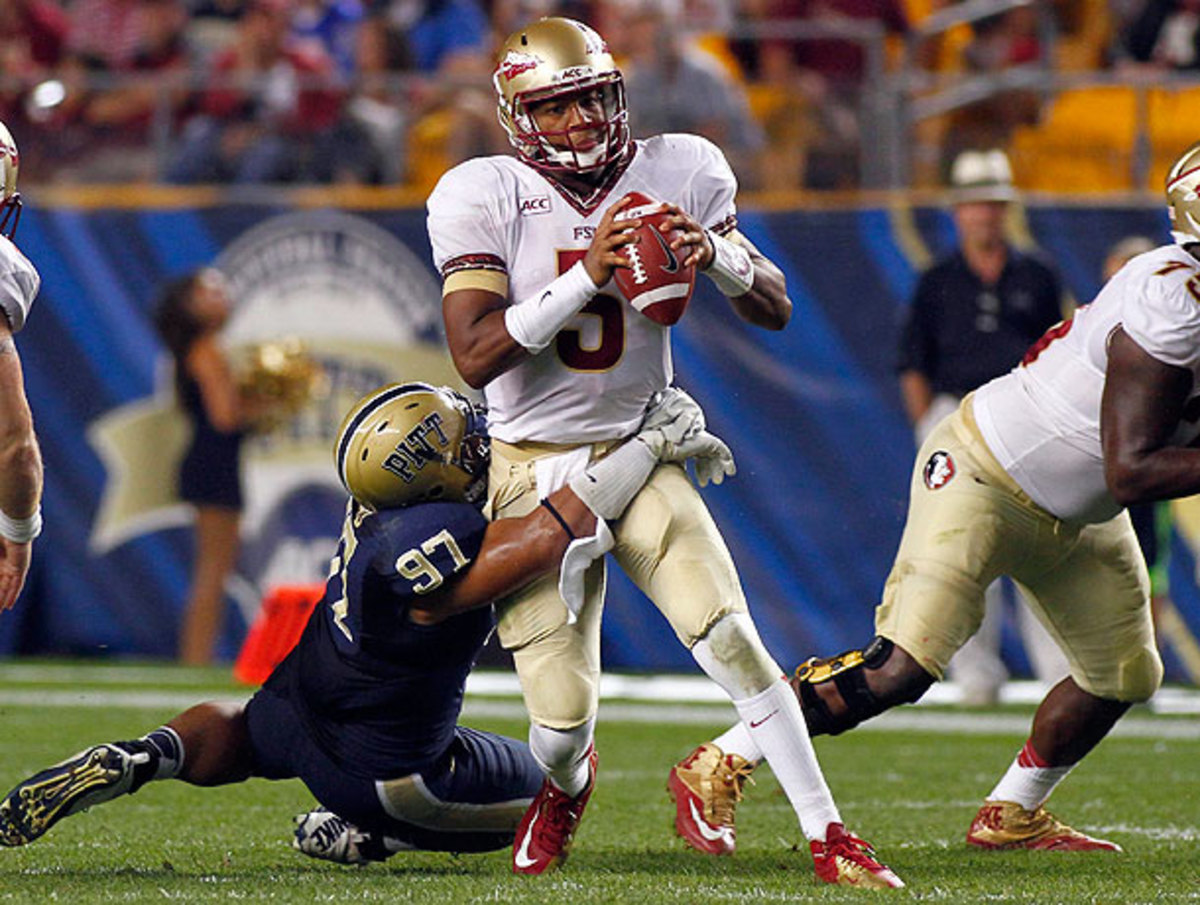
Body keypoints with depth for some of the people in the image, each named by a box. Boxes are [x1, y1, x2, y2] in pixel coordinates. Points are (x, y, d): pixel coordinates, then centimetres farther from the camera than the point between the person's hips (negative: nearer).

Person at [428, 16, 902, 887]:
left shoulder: (677, 172, -2)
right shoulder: (483, 195, -10)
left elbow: (776, 309, 3)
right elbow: (474, 354, -20)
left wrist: (715, 253, -19)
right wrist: (586, 274, -28)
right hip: (535, 468, -1)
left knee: (729, 637, -19)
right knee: (563, 710, -5)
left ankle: (829, 836, -11)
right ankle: (566, 783, 34)